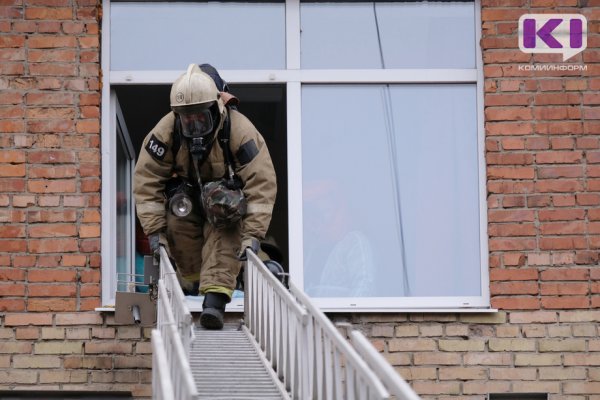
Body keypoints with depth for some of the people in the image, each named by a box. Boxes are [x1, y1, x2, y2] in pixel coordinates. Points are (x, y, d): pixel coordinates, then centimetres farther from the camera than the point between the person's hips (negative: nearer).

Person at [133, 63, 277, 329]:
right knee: (178, 223, -23)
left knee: (224, 231, -29)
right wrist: (154, 230, -22)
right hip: (189, 191, 3)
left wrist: (253, 234, -35)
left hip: (229, 191, -3)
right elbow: (146, 180, -17)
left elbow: (262, 183, -29)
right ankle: (193, 284, 3)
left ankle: (215, 301, -37)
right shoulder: (166, 131, -23)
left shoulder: (239, 130, -29)